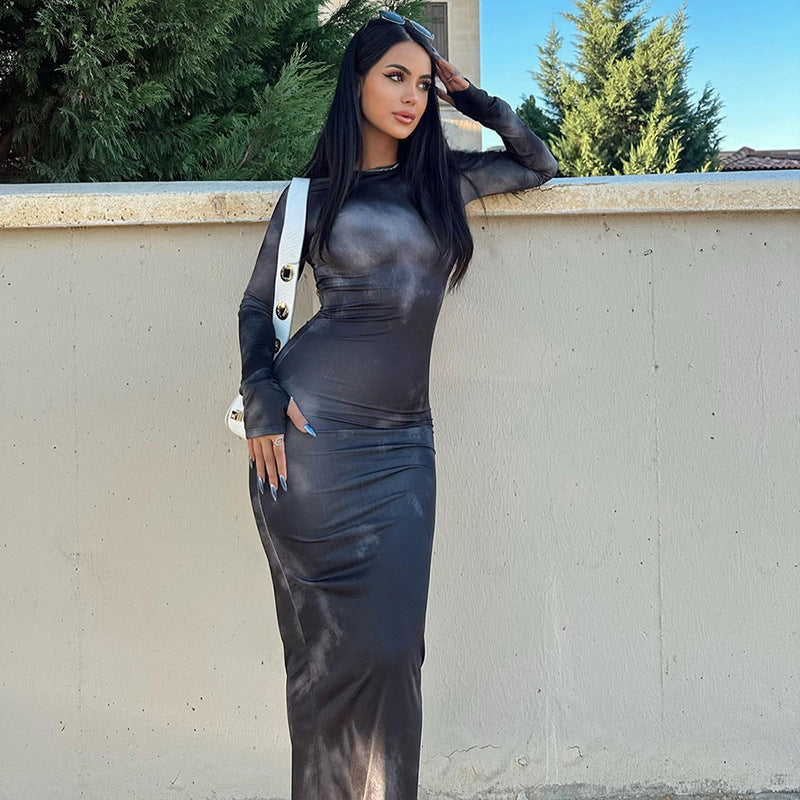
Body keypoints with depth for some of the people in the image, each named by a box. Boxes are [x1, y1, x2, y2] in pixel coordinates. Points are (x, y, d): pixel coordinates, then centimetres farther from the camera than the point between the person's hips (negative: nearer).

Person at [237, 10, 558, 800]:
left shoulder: (444, 178, 14)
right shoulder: (312, 194, 7)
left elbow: (540, 166, 27)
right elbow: (257, 304, 9)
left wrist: (473, 98, 16)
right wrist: (261, 401, -5)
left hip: (402, 441, 3)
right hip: (312, 431, -2)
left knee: (391, 645, -2)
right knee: (329, 643, -1)